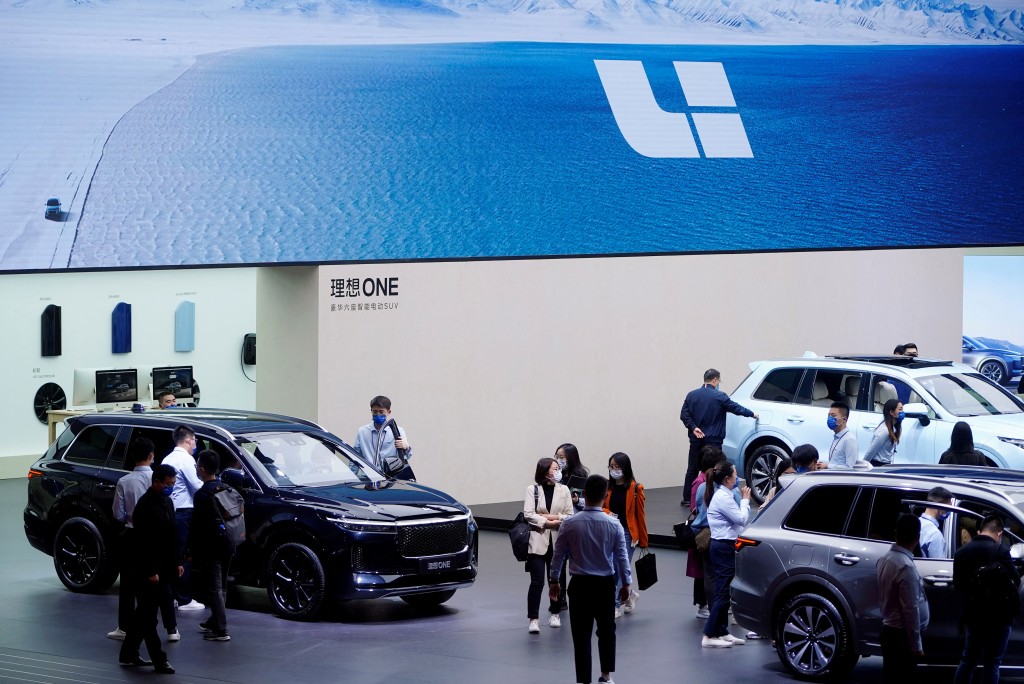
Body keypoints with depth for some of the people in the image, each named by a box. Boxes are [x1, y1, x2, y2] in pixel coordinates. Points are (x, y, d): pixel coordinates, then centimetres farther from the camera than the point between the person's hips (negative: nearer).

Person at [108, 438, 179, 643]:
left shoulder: (124, 482, -11)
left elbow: (118, 514, -6)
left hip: (132, 536, 0)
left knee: (128, 583, 10)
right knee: (162, 583, 8)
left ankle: (124, 628, 12)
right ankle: (172, 629, 6)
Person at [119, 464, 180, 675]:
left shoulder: (167, 502, 10)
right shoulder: (145, 506, -18)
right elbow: (142, 542, -20)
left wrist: (176, 562, 14)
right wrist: (150, 571, -20)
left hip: (162, 568, 9)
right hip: (146, 570, -9)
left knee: (143, 613, 15)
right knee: (148, 616, -3)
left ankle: (128, 654, 23)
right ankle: (159, 660, -3)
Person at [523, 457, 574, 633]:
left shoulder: (563, 490, 6)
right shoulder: (533, 490, 0)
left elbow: (570, 515, 1)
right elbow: (528, 514, -8)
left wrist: (553, 517, -13)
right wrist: (547, 522, -17)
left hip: (557, 542, 3)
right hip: (537, 541, -3)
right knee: (537, 582, -7)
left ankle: (555, 614, 28)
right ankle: (533, 619, -5)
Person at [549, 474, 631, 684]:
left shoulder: (570, 524, -10)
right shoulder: (614, 525, -10)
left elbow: (558, 554, -2)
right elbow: (622, 557, -2)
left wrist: (554, 581, 12)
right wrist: (626, 583, 11)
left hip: (580, 584, -1)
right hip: (606, 583, 1)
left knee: (581, 635, 4)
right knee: (606, 630, 19)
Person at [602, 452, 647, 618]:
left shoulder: (635, 488, -7)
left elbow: (640, 515, -4)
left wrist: (643, 540, -2)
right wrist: (607, 513, -15)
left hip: (627, 533, -4)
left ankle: (617, 606, 3)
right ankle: (630, 595, 32)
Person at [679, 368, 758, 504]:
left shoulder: (692, 395, 5)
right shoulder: (719, 396, -9)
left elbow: (684, 415, -2)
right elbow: (736, 408, -3)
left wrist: (693, 427, -6)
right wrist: (752, 414, 11)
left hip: (696, 440, 4)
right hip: (713, 440, -4)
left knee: (692, 469, 10)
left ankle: (687, 498, 12)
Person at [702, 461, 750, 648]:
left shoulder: (721, 495, 14)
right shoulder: (723, 497, -18)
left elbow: (737, 519, 16)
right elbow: (741, 519, -16)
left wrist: (744, 500, 9)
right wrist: (745, 500, -6)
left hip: (721, 546, 11)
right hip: (724, 547, -11)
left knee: (723, 592, 14)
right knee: (723, 592, -8)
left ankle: (722, 632, 19)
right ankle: (709, 636, -7)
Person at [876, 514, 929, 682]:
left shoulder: (885, 559, 5)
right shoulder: (906, 566, -22)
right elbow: (911, 609, -22)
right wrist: (916, 645, -16)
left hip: (889, 630, 9)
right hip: (902, 634, -9)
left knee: (891, 678, 14)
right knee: (901, 679, -3)